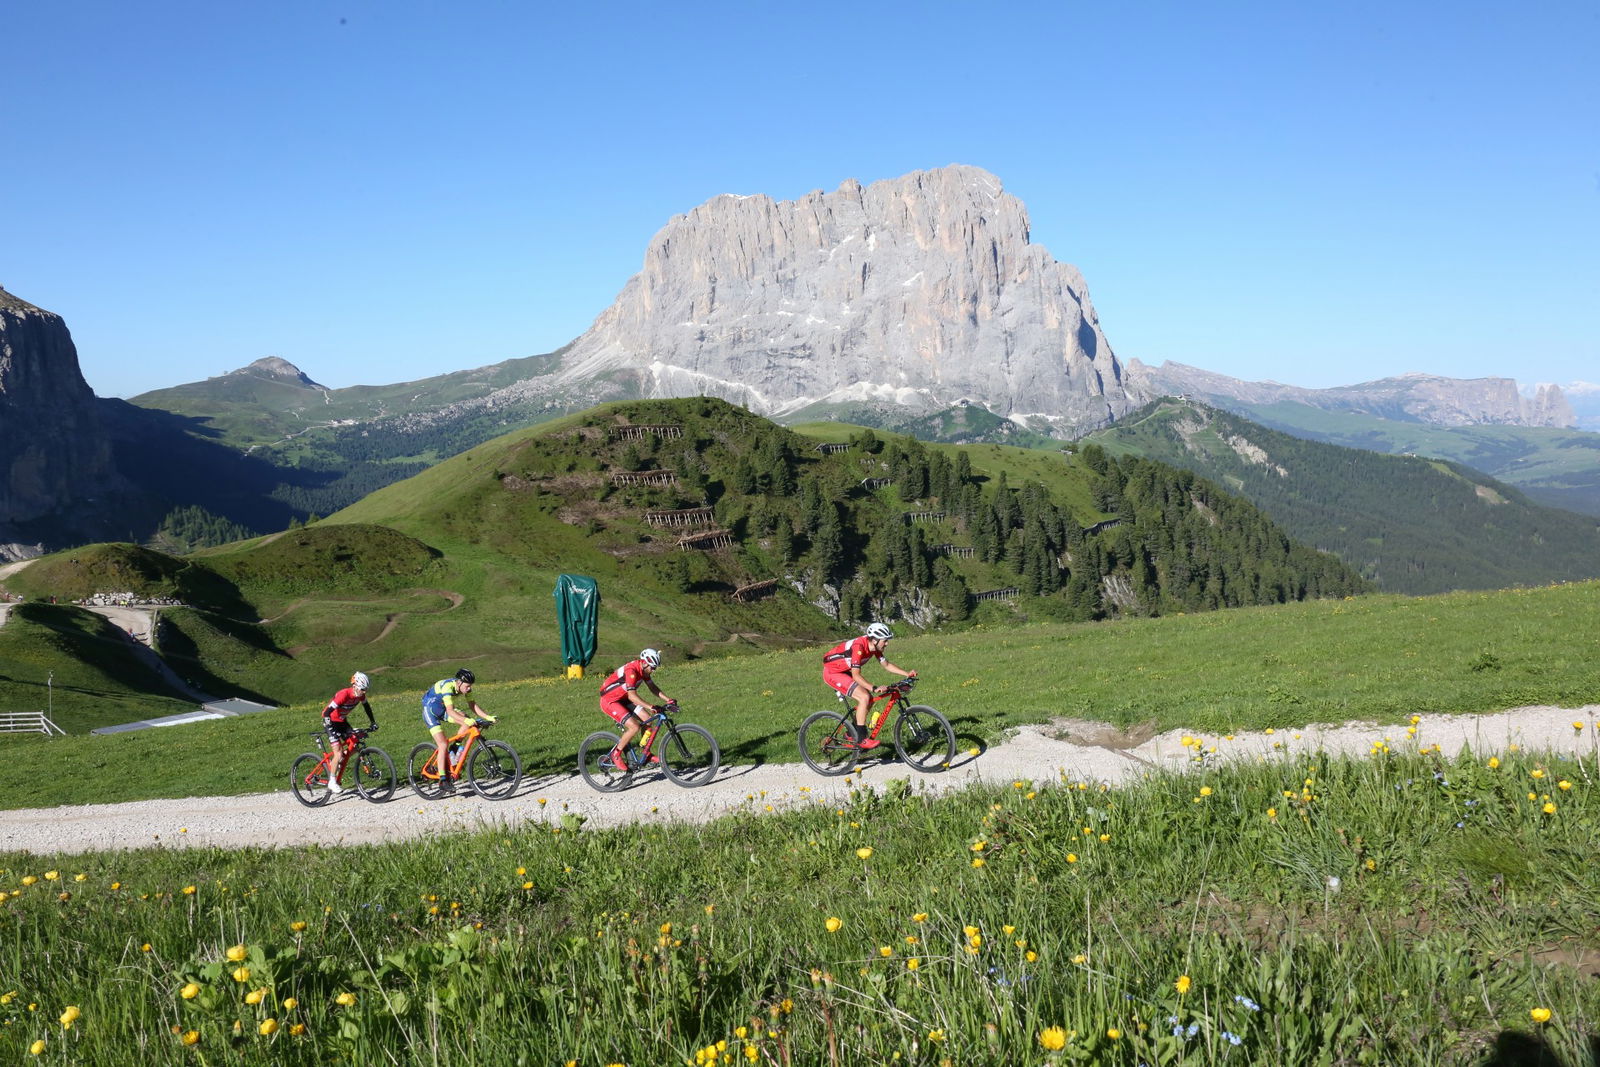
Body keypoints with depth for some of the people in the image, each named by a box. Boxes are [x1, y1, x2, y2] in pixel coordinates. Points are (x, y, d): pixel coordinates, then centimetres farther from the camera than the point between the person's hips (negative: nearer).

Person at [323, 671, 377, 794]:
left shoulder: (360, 695, -11)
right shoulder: (343, 694, -32)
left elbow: (366, 706, 10)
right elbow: (327, 713, -32)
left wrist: (373, 722, 9)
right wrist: (331, 729, -37)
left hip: (342, 721, 7)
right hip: (331, 722, -7)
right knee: (338, 754, -15)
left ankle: (335, 763, 19)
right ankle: (332, 783, -4)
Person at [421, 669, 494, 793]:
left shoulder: (465, 688, -12)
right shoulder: (448, 687, -33)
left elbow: (473, 706, -9)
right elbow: (450, 711, -40)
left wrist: (488, 717, -21)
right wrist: (466, 721, -52)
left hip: (443, 710, 7)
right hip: (430, 711, -7)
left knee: (468, 720, -18)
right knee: (443, 745, -18)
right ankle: (443, 781, -16)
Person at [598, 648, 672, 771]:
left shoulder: (643, 669, -1)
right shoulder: (631, 670, -29)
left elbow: (653, 687, 8)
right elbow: (632, 696, -36)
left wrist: (668, 700, -4)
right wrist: (651, 707, -42)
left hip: (622, 699, 9)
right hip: (609, 701, -9)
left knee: (647, 719, 0)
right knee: (634, 727, -20)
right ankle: (615, 755, -4)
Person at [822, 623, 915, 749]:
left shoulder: (874, 647, -4)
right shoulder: (858, 646, -30)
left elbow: (886, 665, 8)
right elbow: (856, 675, -34)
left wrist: (907, 674, -3)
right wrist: (874, 688, -43)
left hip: (844, 672, 9)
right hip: (832, 673, -9)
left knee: (869, 699, 3)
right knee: (864, 697, -21)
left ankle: (851, 734, 16)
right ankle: (862, 739, -16)